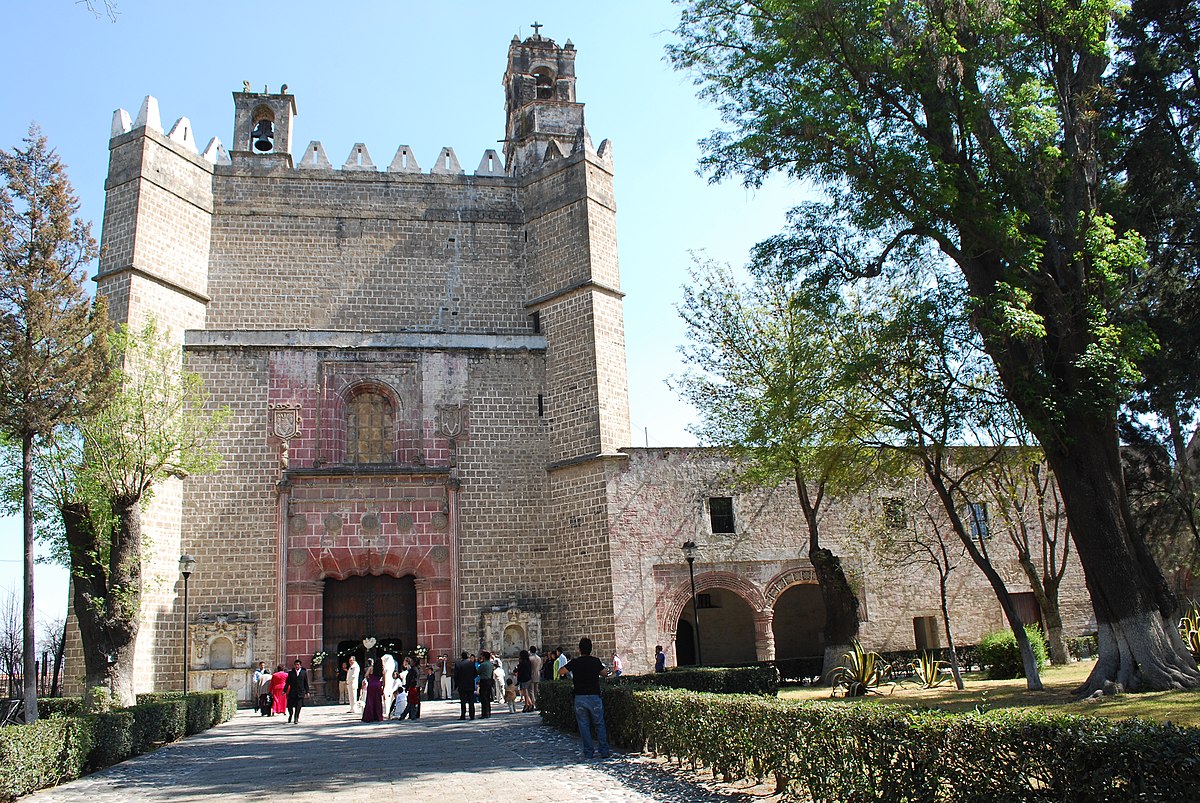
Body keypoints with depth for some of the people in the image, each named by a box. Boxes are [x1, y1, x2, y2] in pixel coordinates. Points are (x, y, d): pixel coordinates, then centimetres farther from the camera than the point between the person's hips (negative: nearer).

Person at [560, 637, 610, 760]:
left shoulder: (574, 662, -4)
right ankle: (604, 751, 9)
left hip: (580, 698, 0)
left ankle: (588, 752, 8)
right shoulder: (596, 661, -2)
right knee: (599, 725, 11)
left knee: (583, 725, 9)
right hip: (594, 697, 0)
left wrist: (569, 664, 23)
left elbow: (560, 671, 8)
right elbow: (605, 673, 13)